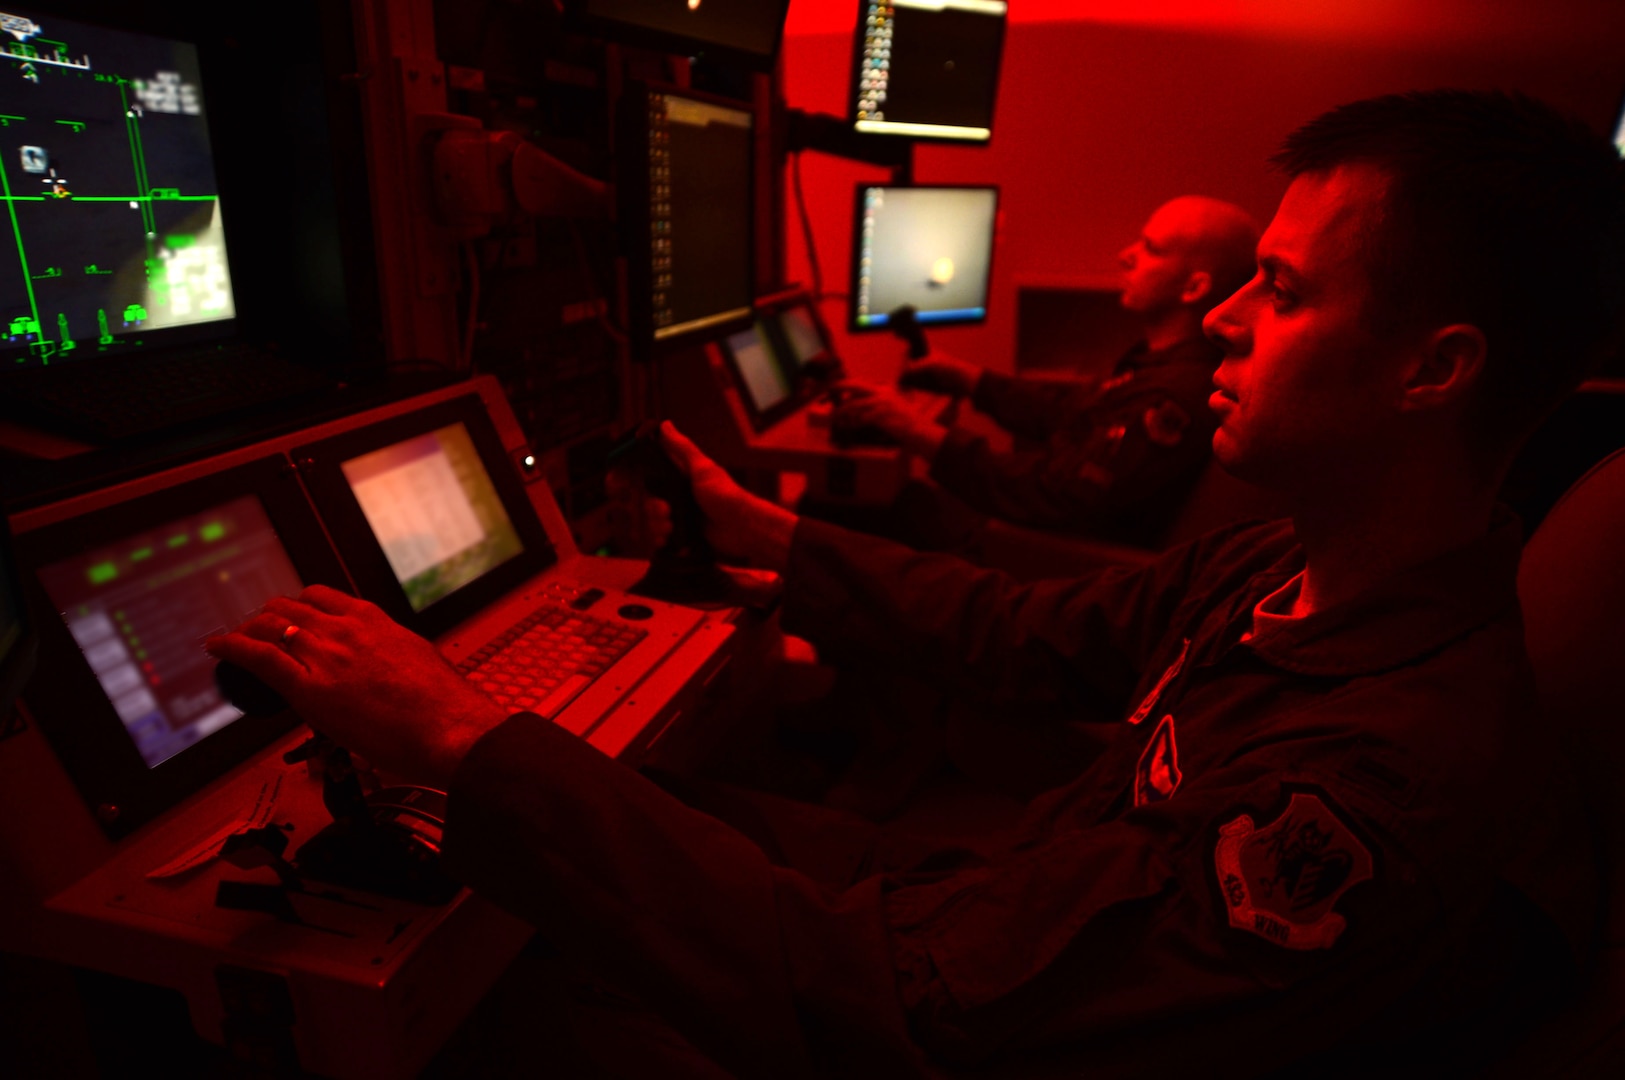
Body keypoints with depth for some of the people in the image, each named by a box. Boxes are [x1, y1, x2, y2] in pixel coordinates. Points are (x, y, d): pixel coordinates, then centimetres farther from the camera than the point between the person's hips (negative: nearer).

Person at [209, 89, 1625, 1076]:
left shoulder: (1399, 798, -36)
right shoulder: (1287, 570, -7)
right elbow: (1029, 635, 3)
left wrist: (469, 744, -35)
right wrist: (767, 536, 9)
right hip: (992, 920, 7)